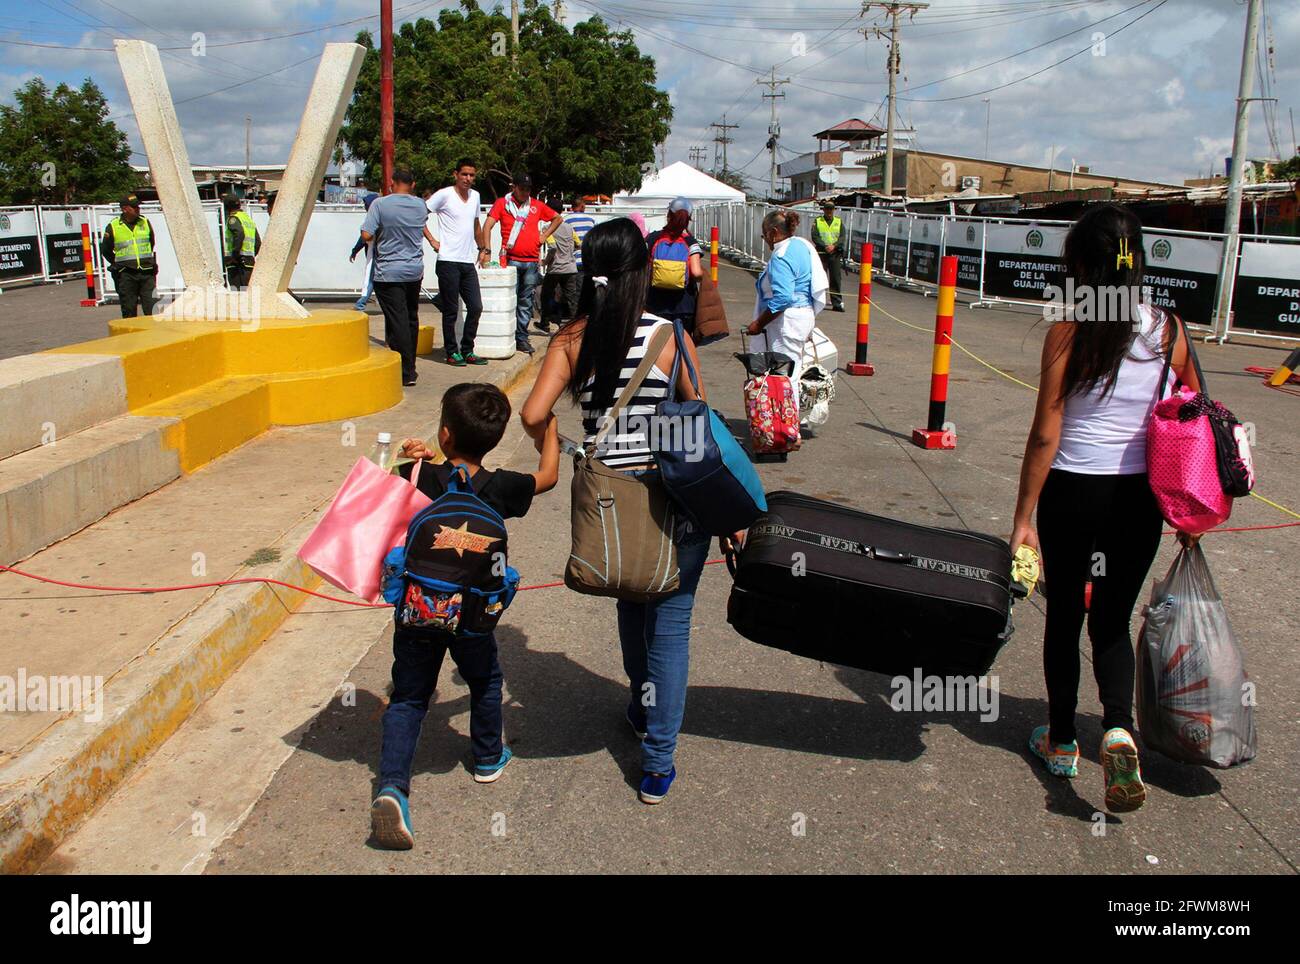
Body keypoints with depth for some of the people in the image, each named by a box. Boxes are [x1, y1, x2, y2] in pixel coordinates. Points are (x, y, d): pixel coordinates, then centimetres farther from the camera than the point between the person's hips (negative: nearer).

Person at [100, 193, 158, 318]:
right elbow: (105, 250, 11)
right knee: (129, 310, 2)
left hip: (147, 272, 2)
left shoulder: (145, 222, 9)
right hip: (126, 275, -2)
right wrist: (118, 264, 8)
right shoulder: (113, 226, 0)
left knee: (152, 307, -3)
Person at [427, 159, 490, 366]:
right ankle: (452, 353, 9)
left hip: (468, 262, 6)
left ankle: (467, 351, 16)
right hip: (449, 261, -6)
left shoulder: (475, 196, 14)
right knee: (451, 310, 0)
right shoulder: (444, 195, -6)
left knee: (476, 307, 5)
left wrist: (482, 249, 24)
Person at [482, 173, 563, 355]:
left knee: (526, 302, 7)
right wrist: (487, 249, -16)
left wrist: (544, 236, 12)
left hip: (531, 262, 3)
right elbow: (487, 226, -5)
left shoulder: (536, 205, 12)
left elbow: (558, 218, 24)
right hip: (511, 260, -3)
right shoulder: (502, 203, 3)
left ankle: (522, 338, 13)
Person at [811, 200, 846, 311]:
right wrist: (825, 246, -16)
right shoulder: (817, 221, 7)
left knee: (835, 279, -2)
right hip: (821, 253, -1)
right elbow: (815, 237, -3)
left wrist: (834, 246, -14)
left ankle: (837, 303, -1)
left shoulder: (839, 222, 12)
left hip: (835, 253, 1)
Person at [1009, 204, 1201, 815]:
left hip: (1073, 490, -3)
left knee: (1064, 615, 15)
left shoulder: (1069, 331, -12)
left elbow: (1045, 435, -13)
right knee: (1113, 620, 17)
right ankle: (1119, 728, -6)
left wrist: (1023, 517, -6)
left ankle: (1062, 740, 28)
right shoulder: (1168, 329, -2)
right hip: (1141, 496, 3)